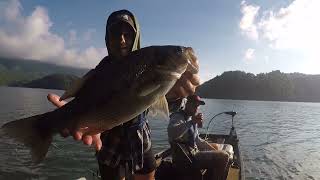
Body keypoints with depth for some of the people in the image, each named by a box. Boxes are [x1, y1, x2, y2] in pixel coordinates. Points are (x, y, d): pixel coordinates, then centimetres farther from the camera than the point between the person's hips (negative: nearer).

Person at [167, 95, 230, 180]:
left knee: (216, 146, 30)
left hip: (192, 152, 10)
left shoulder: (191, 117, 10)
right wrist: (192, 122, -44)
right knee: (223, 156, -14)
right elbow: (172, 134, -43)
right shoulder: (178, 117, -19)